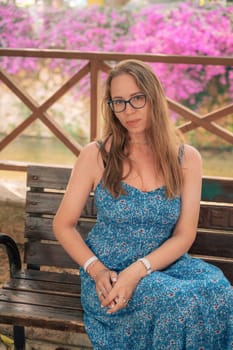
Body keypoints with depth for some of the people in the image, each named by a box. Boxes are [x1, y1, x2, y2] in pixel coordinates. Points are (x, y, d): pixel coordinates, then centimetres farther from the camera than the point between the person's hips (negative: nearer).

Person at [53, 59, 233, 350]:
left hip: (164, 262, 3)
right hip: (108, 273, -2)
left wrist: (137, 270, -19)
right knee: (181, 300, -33)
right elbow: (63, 225, 3)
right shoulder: (96, 155, -2)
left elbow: (184, 235, -2)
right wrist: (97, 270, -14)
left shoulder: (186, 159, 2)